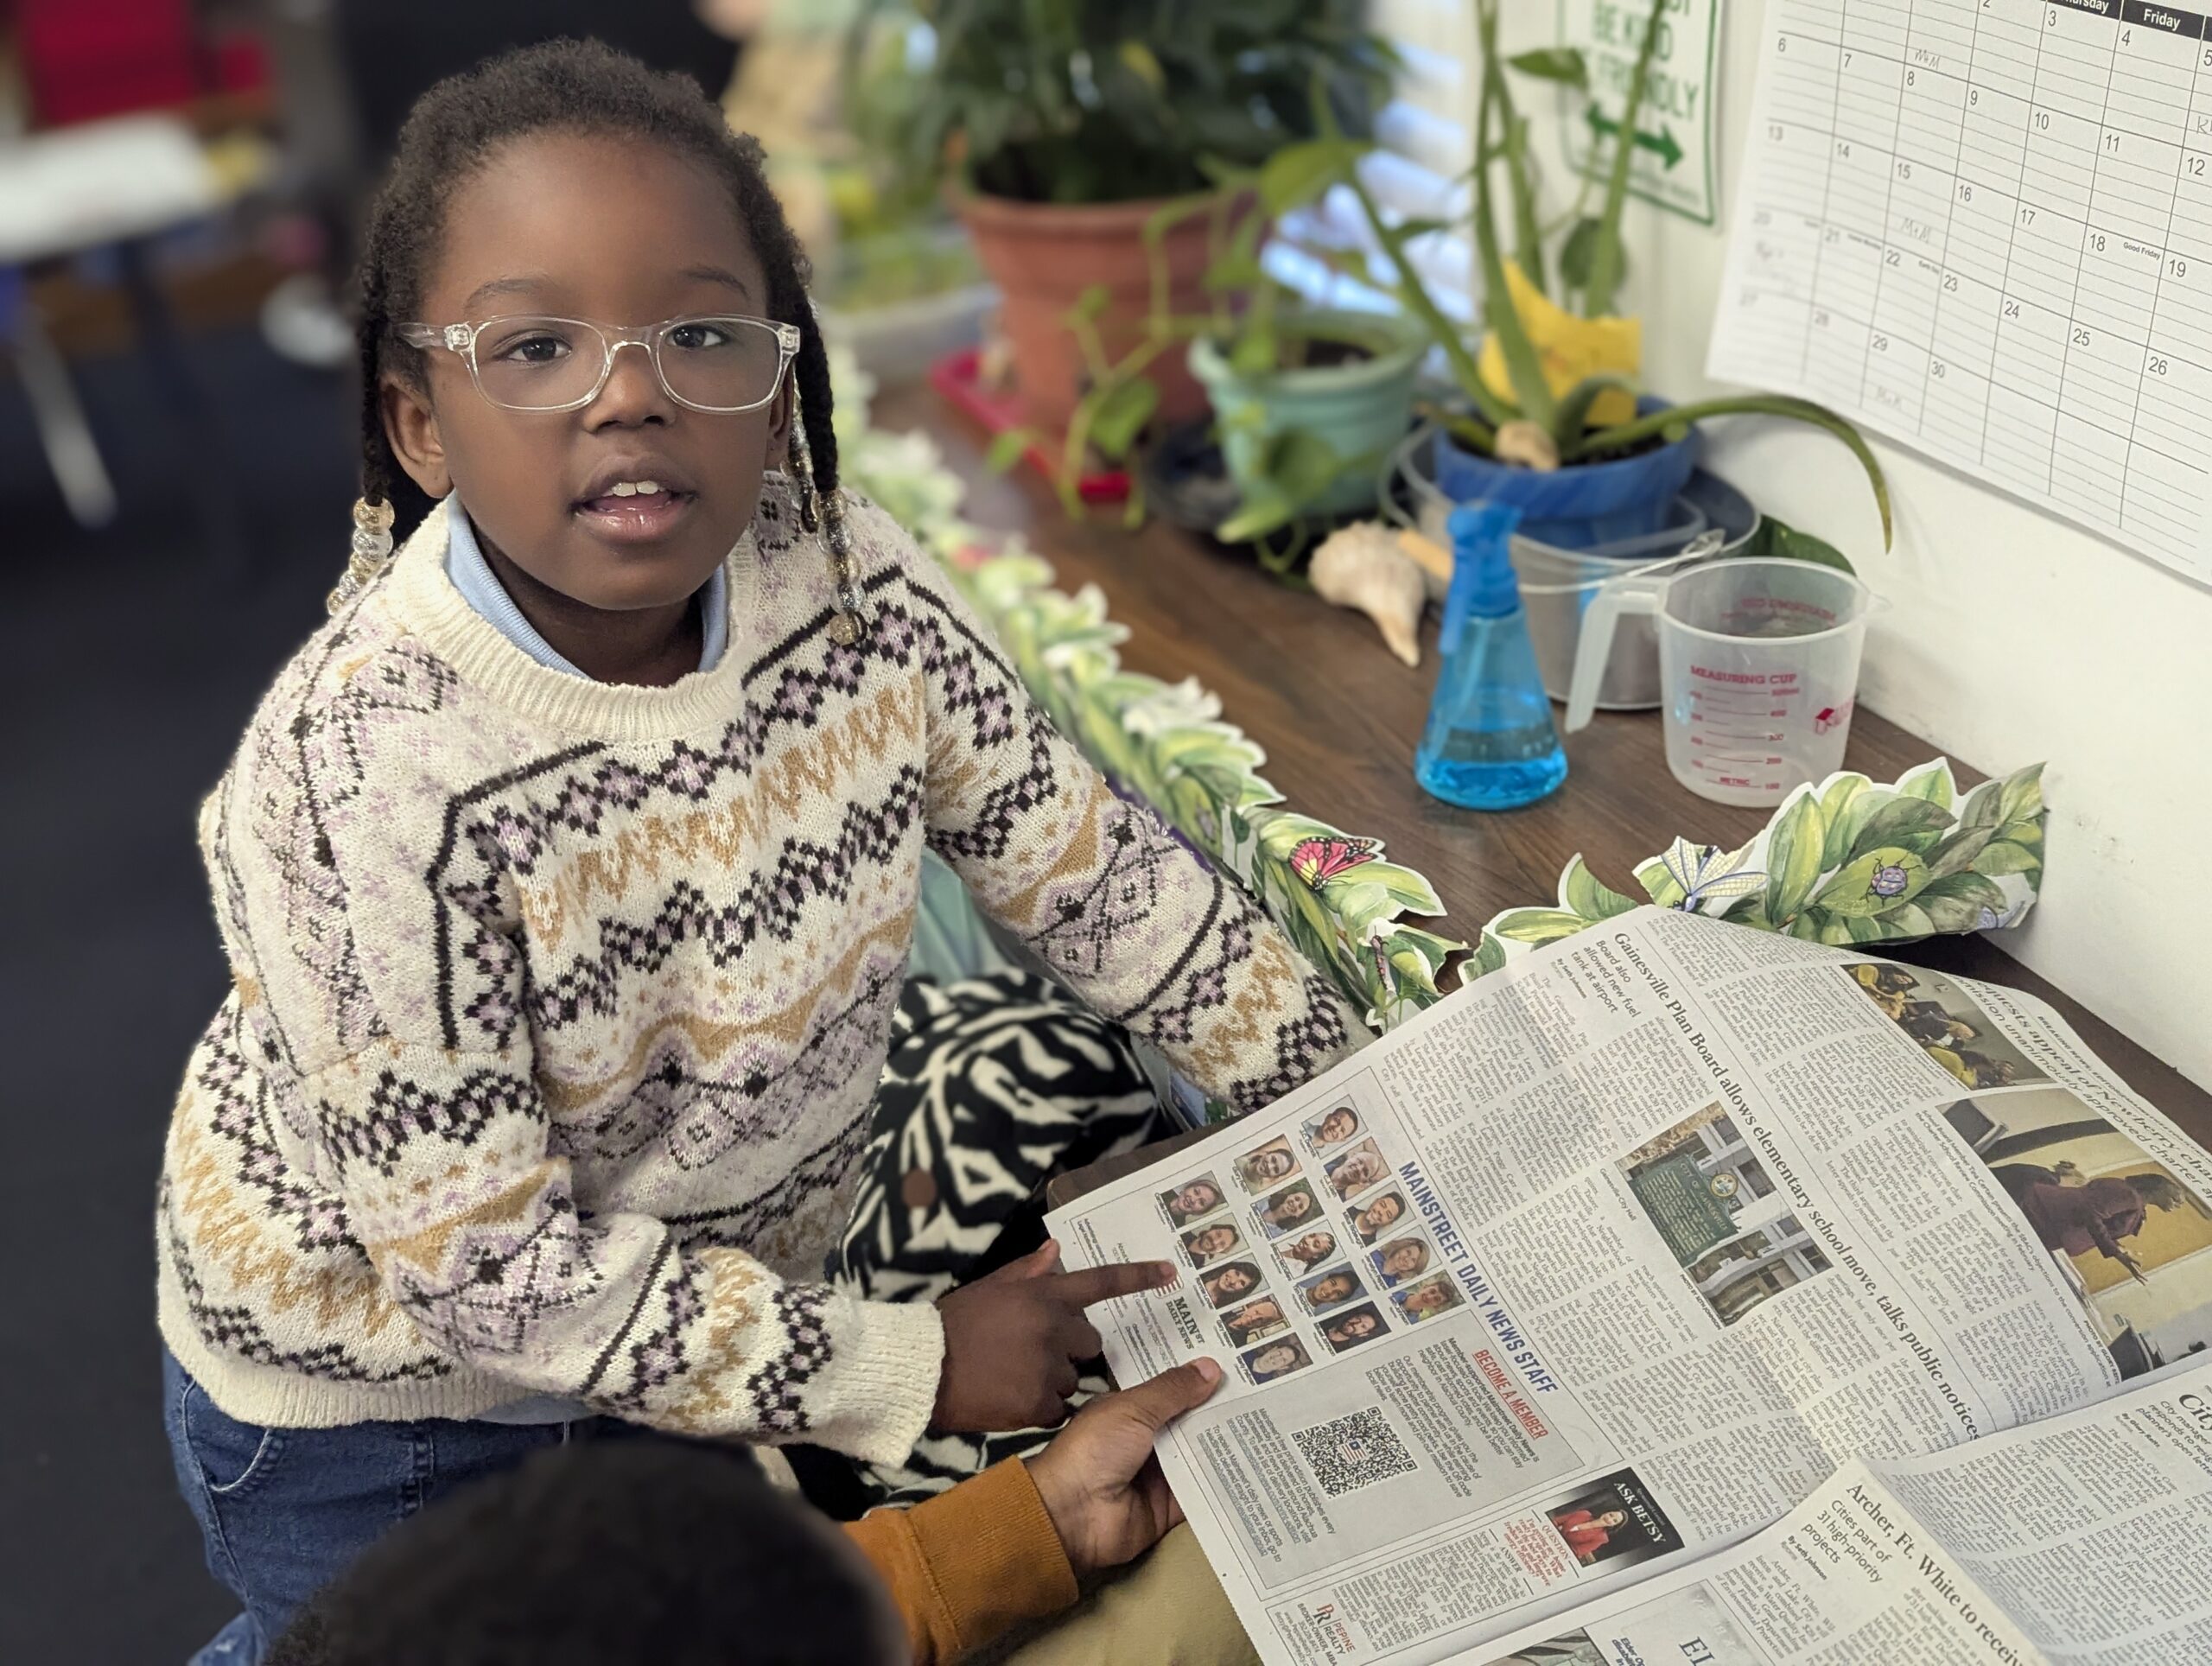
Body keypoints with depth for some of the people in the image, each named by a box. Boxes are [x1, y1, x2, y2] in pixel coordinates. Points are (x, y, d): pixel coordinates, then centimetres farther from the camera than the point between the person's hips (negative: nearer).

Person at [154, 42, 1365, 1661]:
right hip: (376, 1394, -4)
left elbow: (1099, 870, -9)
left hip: (700, 1307, 5)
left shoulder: (854, 586, -20)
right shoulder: (364, 778, -34)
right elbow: (488, 1261, -28)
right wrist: (909, 1369, -23)